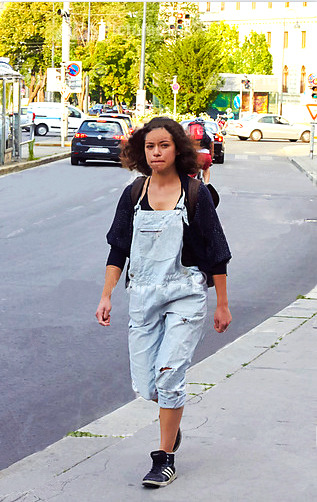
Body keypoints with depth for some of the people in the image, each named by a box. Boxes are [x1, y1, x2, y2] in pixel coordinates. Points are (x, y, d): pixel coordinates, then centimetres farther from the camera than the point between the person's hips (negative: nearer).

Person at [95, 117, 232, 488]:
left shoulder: (195, 193, -5)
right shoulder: (134, 195, 4)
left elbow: (215, 252, 0)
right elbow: (118, 249, 9)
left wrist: (222, 304, 1)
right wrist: (106, 296, 3)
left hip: (186, 294, -3)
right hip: (143, 296, 4)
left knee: (168, 375, -13)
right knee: (144, 384, 3)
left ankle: (165, 458, 2)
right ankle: (172, 422, 37)